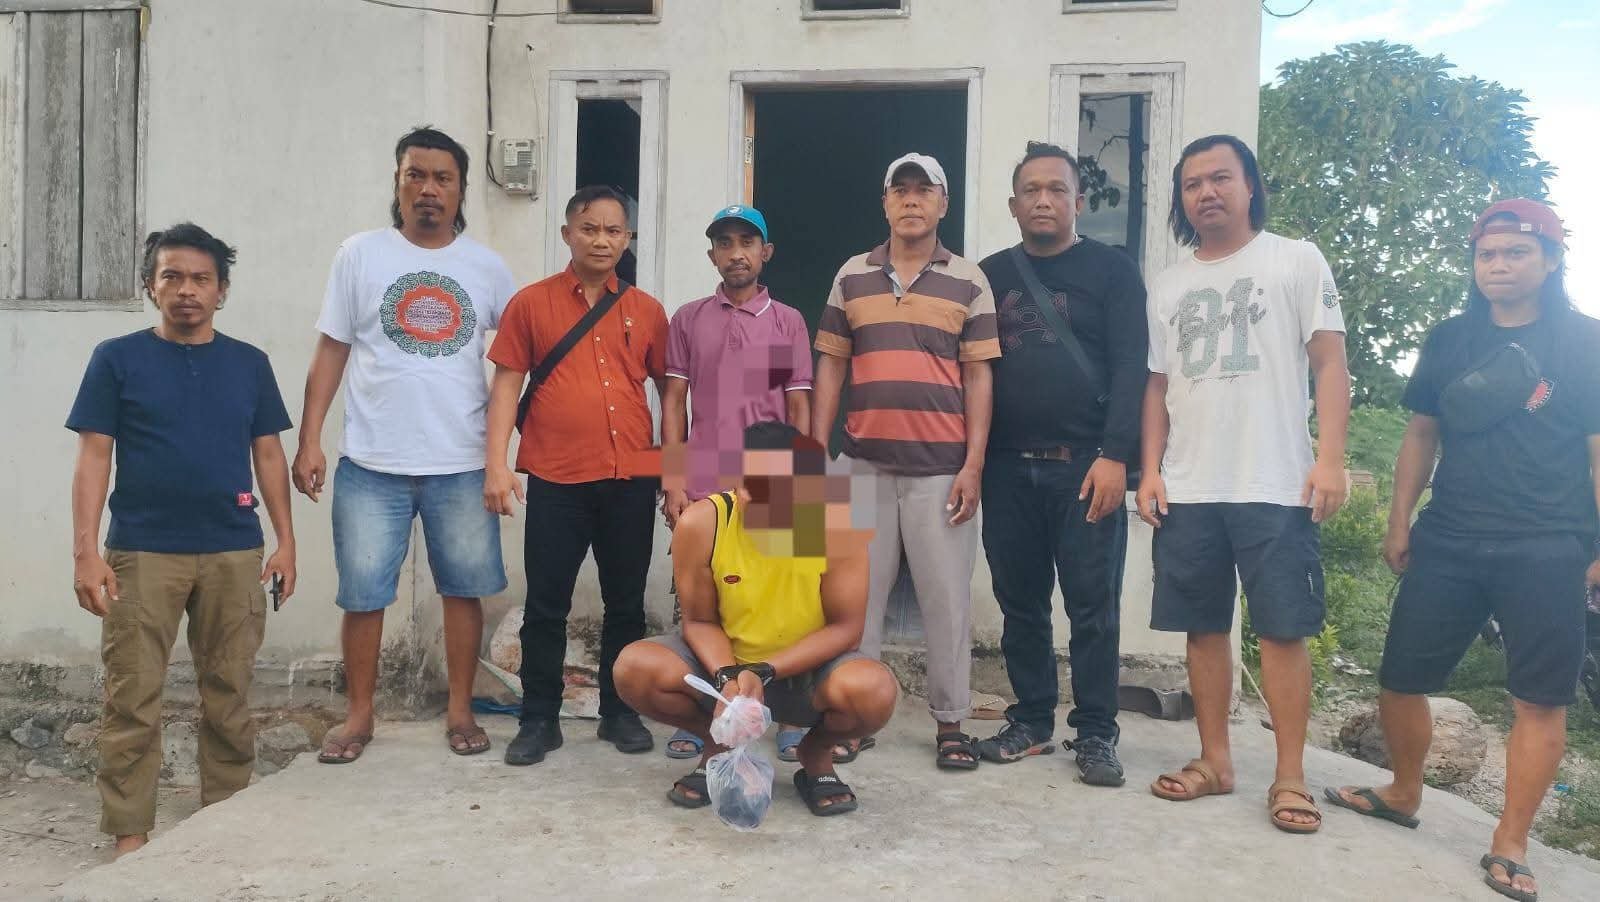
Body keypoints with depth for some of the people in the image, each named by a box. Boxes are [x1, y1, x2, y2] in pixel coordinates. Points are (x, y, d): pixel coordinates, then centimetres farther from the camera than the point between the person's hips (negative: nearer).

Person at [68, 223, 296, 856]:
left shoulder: (249, 364, 8)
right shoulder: (117, 359, 3)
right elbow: (94, 458, 0)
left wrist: (286, 540, 4)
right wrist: (86, 551, -8)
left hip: (235, 553, 2)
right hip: (142, 552, -2)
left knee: (230, 697, 8)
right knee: (133, 700, 2)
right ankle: (129, 834, 13)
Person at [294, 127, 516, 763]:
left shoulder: (487, 267, 5)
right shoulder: (360, 255, 3)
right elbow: (331, 352, 4)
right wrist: (309, 440, -3)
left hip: (461, 464, 1)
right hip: (372, 463, -1)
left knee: (464, 588, 8)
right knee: (363, 593, 6)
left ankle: (460, 711, 23)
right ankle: (359, 716, 22)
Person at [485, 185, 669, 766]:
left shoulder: (646, 311, 9)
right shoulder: (531, 303, 4)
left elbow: (669, 388, 13)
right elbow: (506, 384, 2)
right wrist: (496, 464, -7)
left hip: (631, 481, 2)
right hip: (555, 481, -1)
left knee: (626, 604, 10)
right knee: (546, 605, 4)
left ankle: (620, 712, 24)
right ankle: (540, 719, 17)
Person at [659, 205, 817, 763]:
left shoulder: (789, 321, 9)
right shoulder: (688, 319, 10)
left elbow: (799, 409, 6)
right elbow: (673, 403, 7)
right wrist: (673, 480, -2)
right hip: (701, 485, 1)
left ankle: (788, 717, 9)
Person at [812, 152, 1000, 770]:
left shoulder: (968, 281, 5)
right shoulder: (852, 276, 9)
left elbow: (978, 377, 2)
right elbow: (830, 368, 9)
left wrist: (973, 465, -5)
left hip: (942, 467, -1)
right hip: (864, 462, 2)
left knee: (947, 598, 3)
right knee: (857, 594, 7)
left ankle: (950, 723, 15)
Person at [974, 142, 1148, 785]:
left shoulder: (1112, 271, 5)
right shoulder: (991, 275, 14)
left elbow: (1130, 369, -3)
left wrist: (1114, 456, -13)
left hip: (1085, 466, -3)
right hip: (1008, 467, 3)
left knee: (1093, 607, 0)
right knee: (1020, 603, 9)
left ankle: (1095, 733, 11)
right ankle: (1031, 721, 21)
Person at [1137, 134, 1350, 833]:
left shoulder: (1297, 261, 5)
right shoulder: (1169, 285, 15)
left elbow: (1330, 364, 0)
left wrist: (1330, 459, -11)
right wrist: (1151, 471, 6)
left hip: (1277, 487, -4)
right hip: (1187, 490, 4)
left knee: (1283, 630, -2)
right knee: (1204, 627, 8)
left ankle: (1290, 777, 9)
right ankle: (1214, 761, 19)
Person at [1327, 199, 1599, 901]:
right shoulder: (1449, 339, 10)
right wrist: (1399, 522, 9)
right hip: (1446, 544, 3)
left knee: (1539, 700, 2)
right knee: (1400, 680, 5)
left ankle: (1510, 845, 13)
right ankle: (1403, 796, 28)